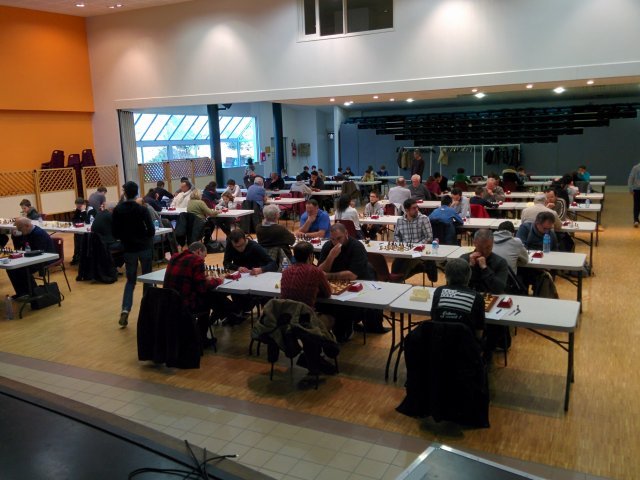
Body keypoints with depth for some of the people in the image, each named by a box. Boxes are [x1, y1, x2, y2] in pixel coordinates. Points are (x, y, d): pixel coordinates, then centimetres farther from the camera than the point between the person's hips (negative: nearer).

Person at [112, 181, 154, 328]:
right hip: (144, 248, -2)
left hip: (128, 249, 2)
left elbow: (115, 233, -1)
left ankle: (125, 310, -7)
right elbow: (151, 230, -13)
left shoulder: (117, 210, -5)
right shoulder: (142, 209, -13)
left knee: (130, 280, 11)